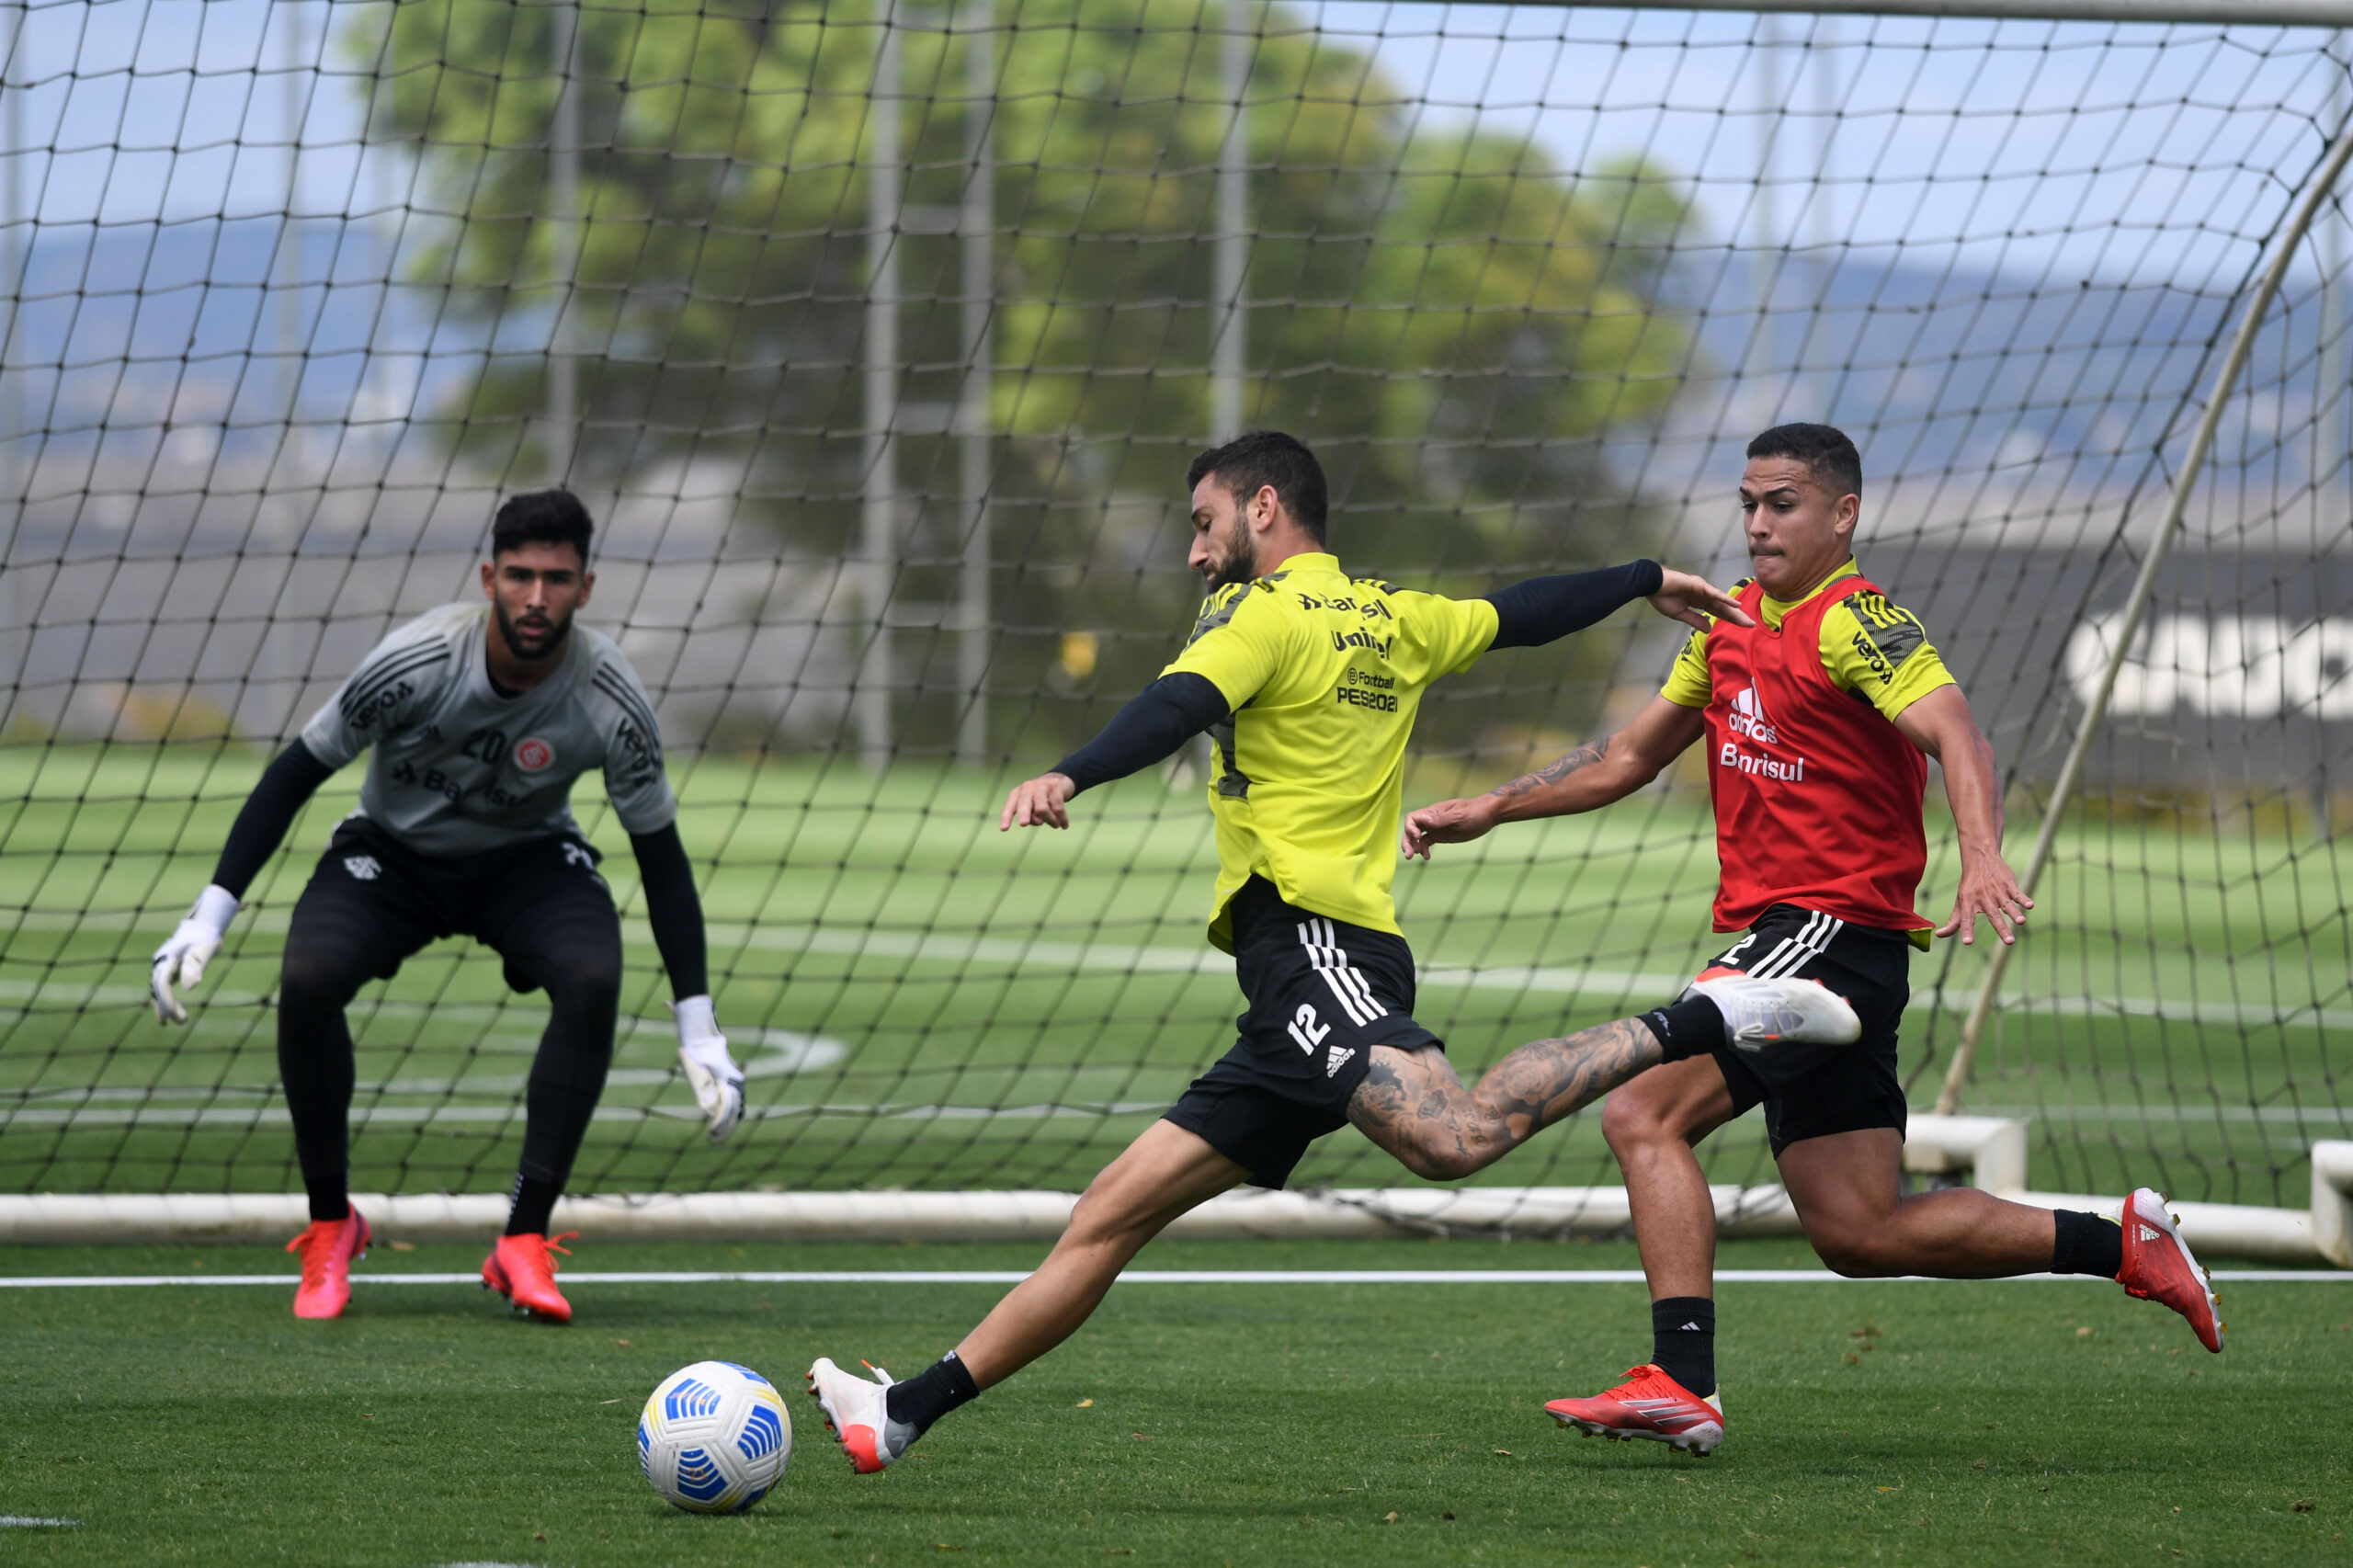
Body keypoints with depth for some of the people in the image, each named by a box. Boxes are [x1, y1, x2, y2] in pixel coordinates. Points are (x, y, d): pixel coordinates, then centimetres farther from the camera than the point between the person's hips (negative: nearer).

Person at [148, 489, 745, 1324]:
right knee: (306, 980, -29)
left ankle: (525, 1240, -21)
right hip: (393, 850, -1)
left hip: (527, 860, 1)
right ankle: (330, 1224, -8)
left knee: (593, 978, -31)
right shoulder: (417, 661, -29)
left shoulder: (611, 700, -24)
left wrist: (700, 1032, -14)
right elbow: (298, 771, -17)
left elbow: (661, 855, -13)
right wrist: (209, 916, -22)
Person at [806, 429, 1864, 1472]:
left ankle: (1709, 1020, -23)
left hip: (1304, 932, -10)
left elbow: (1180, 708, -19)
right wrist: (1647, 582, 55)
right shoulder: (1392, 620, 23)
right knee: (1112, 1214, 5)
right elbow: (1523, 614, 37)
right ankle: (905, 1411, 2)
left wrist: (1067, 777, -34)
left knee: (1452, 1136, -34)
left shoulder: (1265, 609, 0)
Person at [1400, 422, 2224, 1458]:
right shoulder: (1729, 624, 17)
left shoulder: (1854, 621, -9)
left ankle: (1681, 1382, -21)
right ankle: (2121, 1243, 12)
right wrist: (1486, 811, 20)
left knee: (1641, 1109, -19)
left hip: (1832, 930, -9)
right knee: (1861, 1231, 6)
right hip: (1776, 938, 9)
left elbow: (1952, 734, -25)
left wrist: (1982, 858, -42)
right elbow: (1629, 759, 27)